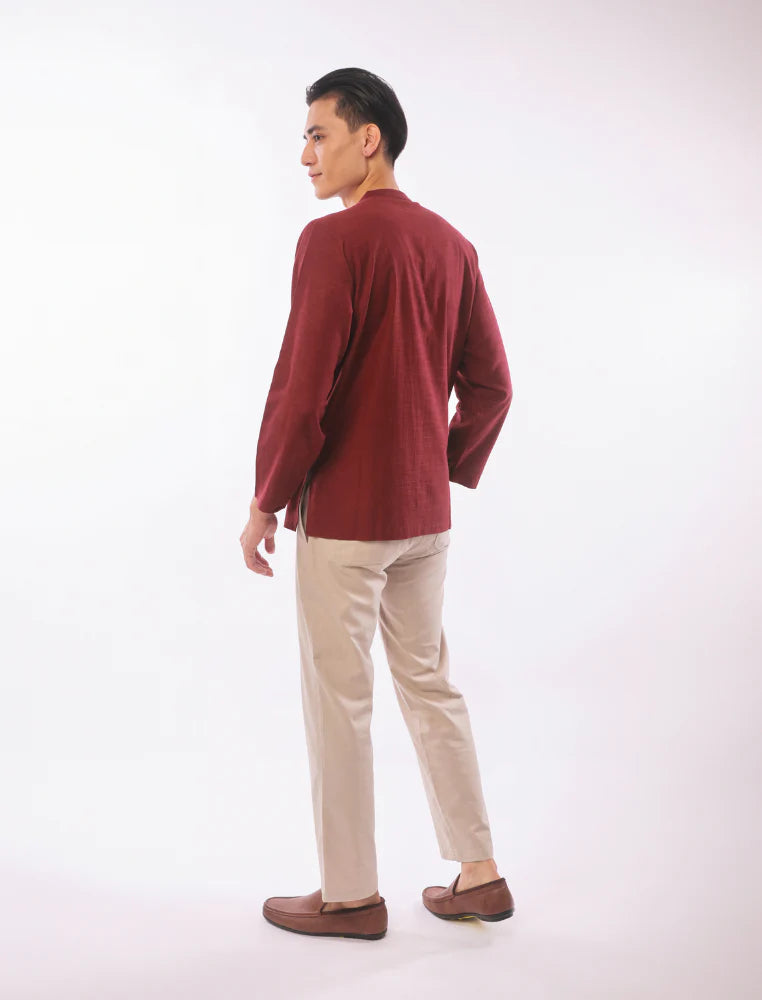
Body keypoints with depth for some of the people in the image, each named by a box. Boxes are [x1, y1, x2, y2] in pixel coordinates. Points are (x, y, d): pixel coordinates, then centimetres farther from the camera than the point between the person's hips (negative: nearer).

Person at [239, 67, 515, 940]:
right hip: (425, 515, 8)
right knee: (429, 684, 17)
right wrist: (446, 473, 17)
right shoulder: (449, 244, 8)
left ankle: (350, 895, 17)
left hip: (342, 515, -7)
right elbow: (490, 386, 10)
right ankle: (478, 875, 23)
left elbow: (301, 387, -19)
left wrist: (265, 503, -8)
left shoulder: (333, 240, -14)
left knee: (338, 701, 5)